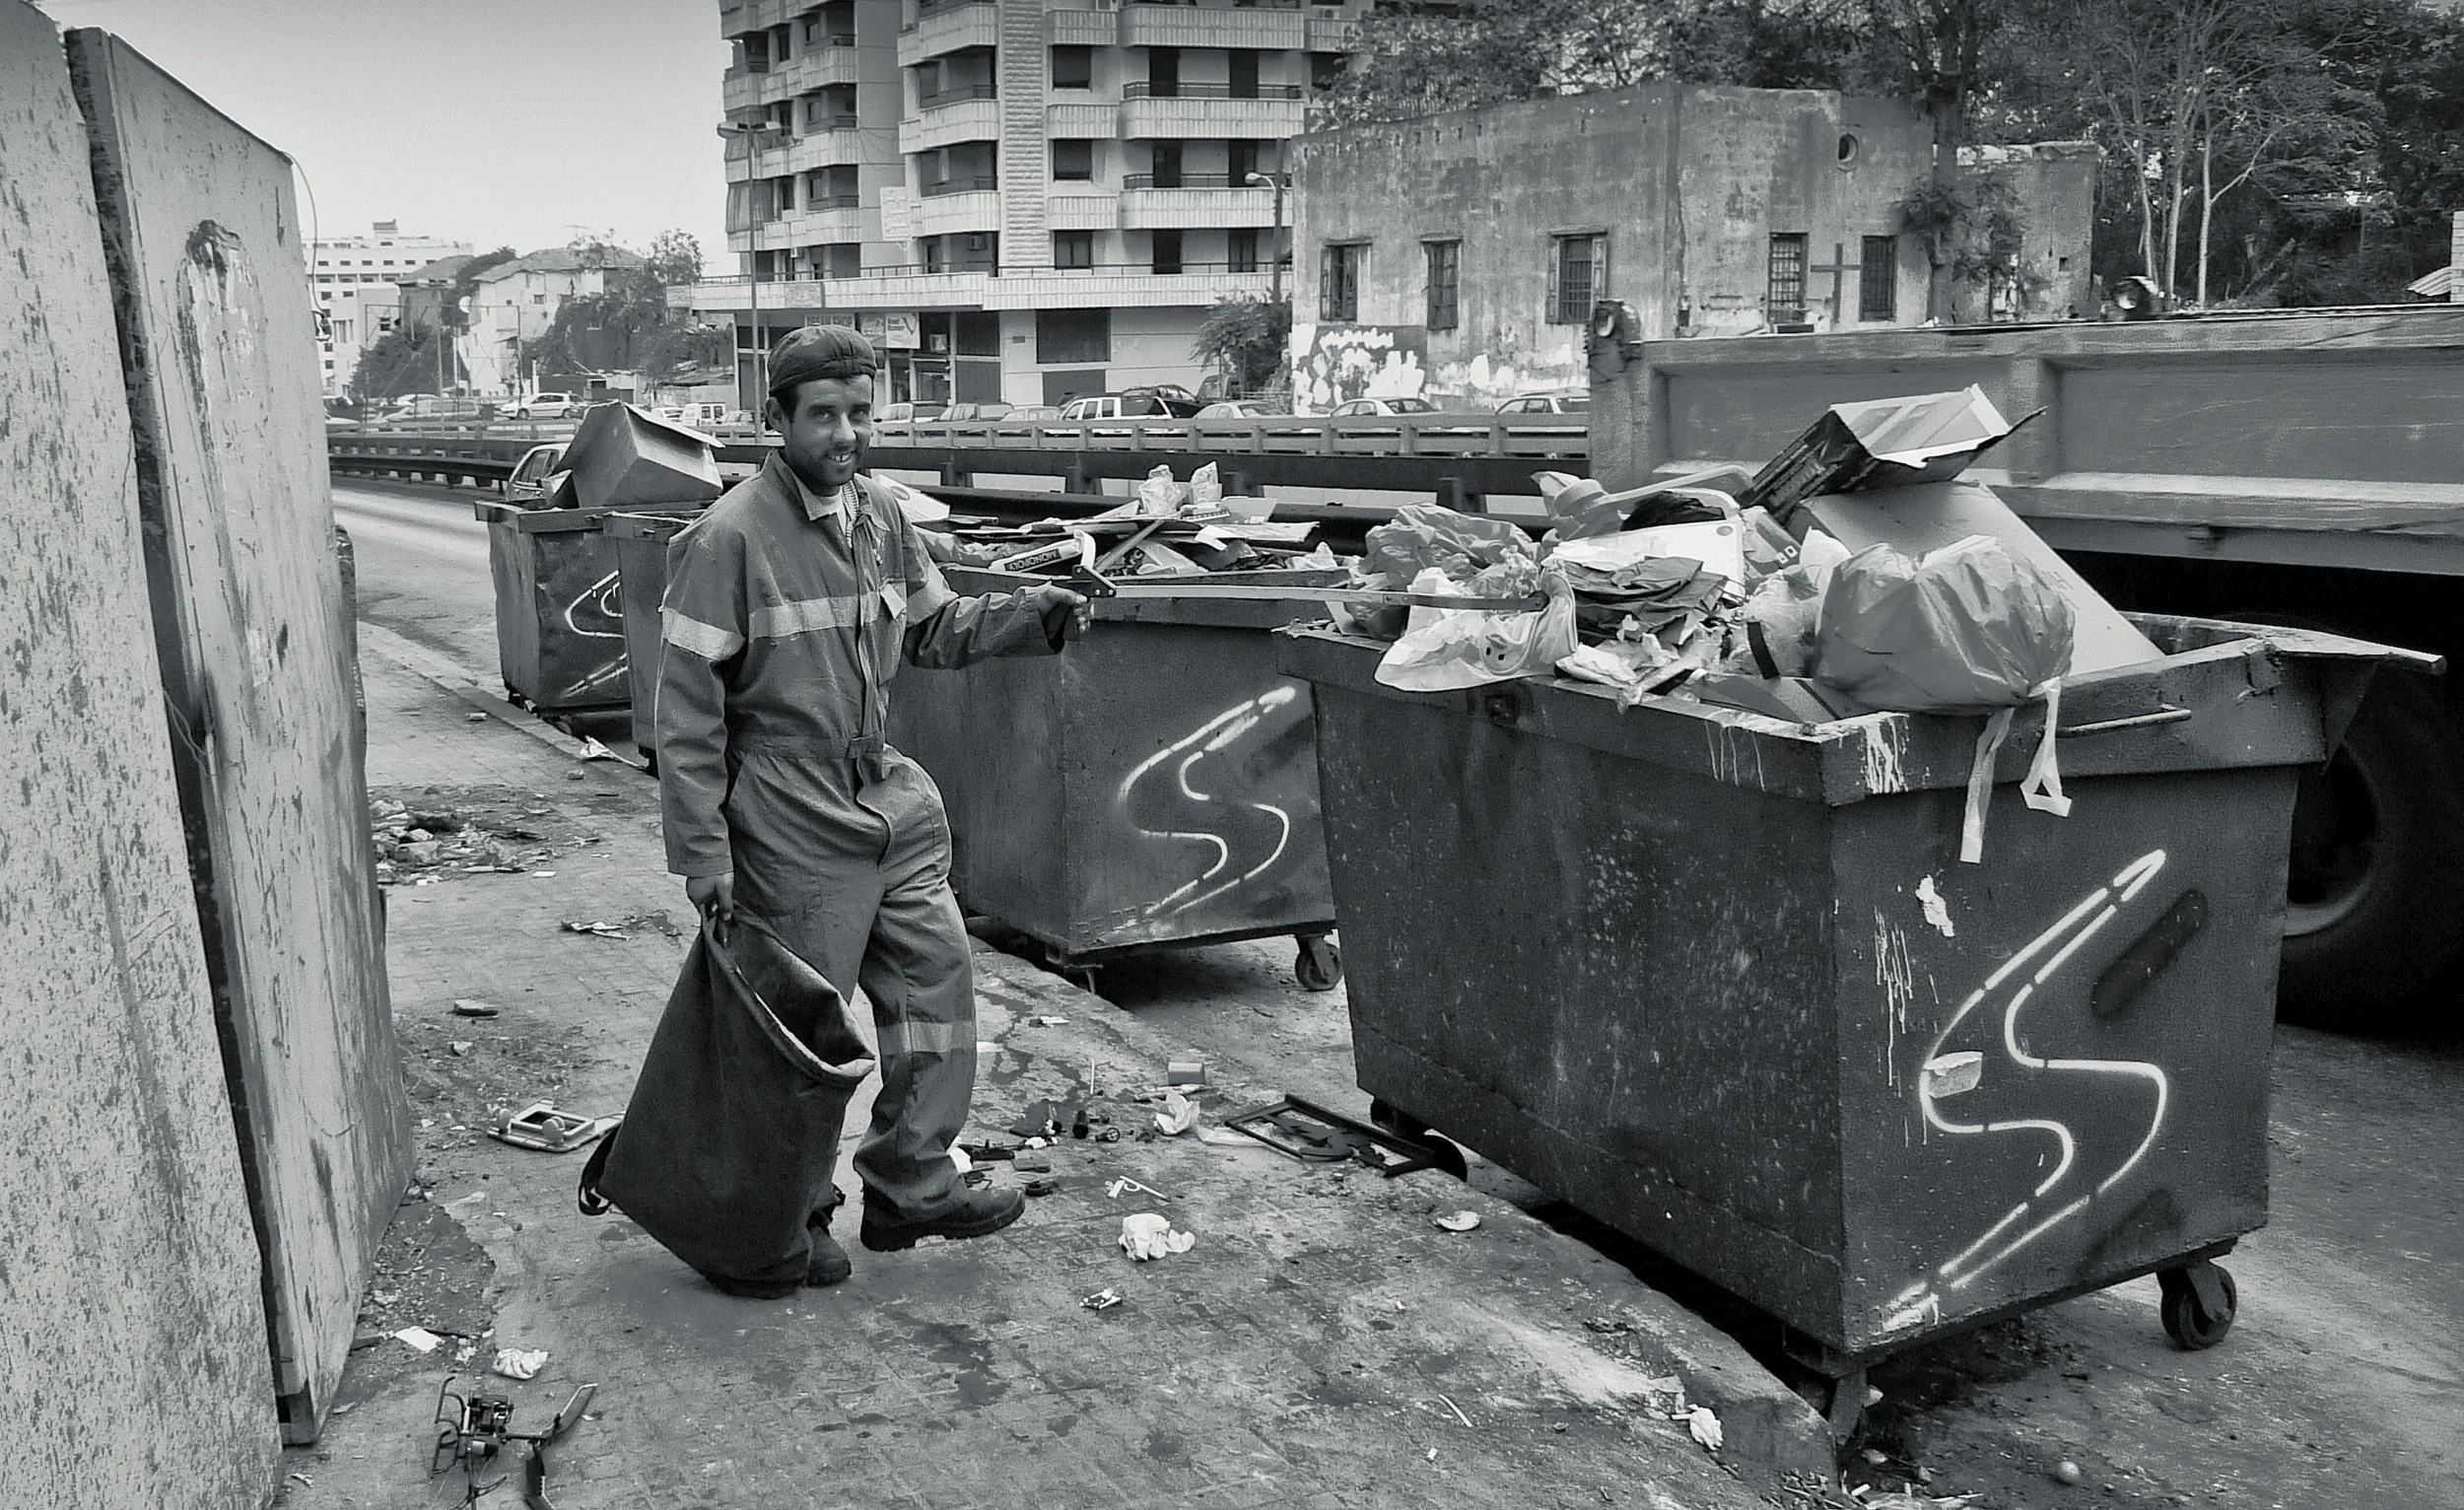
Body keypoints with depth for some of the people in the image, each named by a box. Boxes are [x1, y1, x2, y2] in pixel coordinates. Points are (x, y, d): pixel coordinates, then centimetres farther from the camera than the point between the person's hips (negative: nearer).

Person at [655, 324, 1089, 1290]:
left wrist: (1030, 618, 0)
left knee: (936, 979, 11)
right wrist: (702, 854, -17)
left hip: (886, 797, 7)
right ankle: (793, 1219, 25)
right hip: (792, 821, -7)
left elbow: (931, 630, 18)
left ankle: (910, 1185, 26)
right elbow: (686, 707, -15)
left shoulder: (879, 513, 5)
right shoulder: (730, 538, -16)